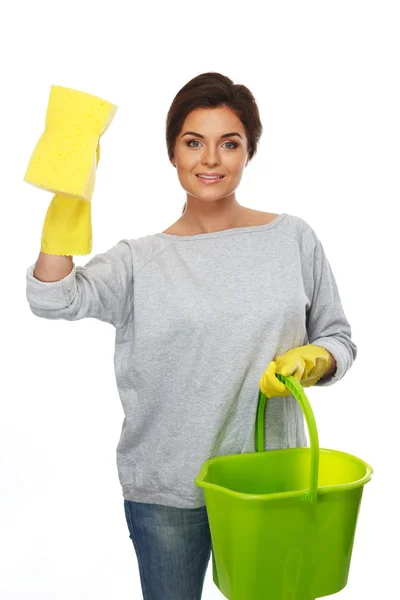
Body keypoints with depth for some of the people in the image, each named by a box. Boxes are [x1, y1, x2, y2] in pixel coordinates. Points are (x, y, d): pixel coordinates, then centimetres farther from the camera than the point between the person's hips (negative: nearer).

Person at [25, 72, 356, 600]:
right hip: (165, 491, 0)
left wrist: (311, 361, -15)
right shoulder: (141, 260, -1)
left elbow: (338, 338, 7)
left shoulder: (293, 238, 1)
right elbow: (50, 299, -16)